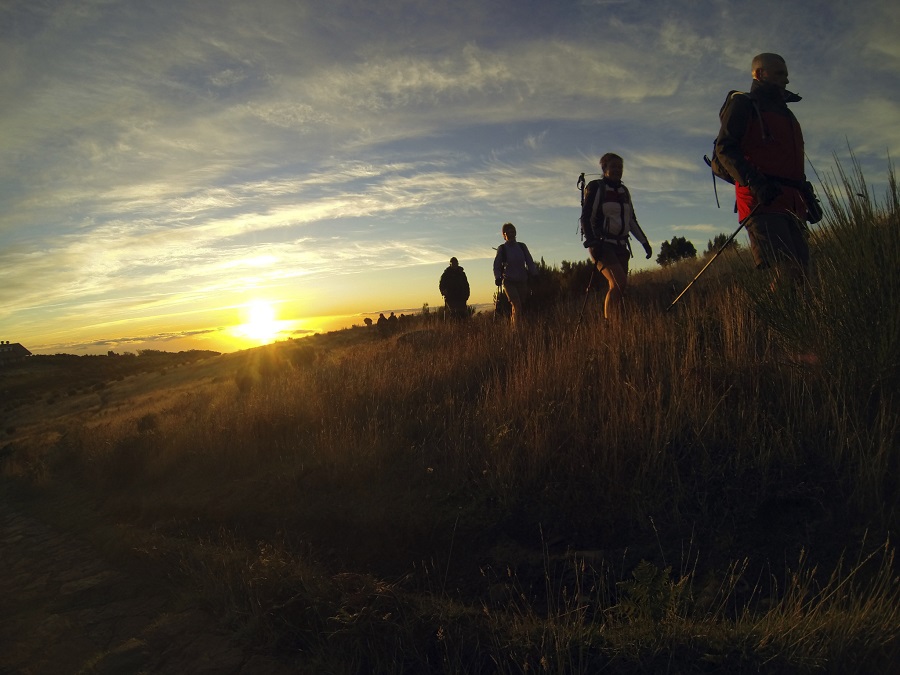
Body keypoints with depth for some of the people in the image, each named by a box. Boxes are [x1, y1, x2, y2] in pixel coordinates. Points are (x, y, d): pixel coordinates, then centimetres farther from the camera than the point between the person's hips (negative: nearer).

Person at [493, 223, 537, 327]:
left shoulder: (522, 246, 8)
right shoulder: (502, 248, 1)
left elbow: (530, 262, 11)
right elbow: (496, 265, 5)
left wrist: (534, 275, 1)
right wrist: (497, 278, -9)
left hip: (522, 281, 3)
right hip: (509, 282, -3)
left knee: (519, 307, 5)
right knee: (517, 306, -18)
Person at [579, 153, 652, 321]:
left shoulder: (624, 191, 17)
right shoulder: (595, 188, -2)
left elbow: (632, 220, 23)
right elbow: (586, 217, -10)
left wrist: (644, 242, 16)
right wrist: (591, 242, -22)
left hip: (620, 245, 7)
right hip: (602, 244, -7)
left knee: (617, 288, -1)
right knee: (619, 283, -22)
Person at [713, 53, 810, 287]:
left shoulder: (783, 111, 31)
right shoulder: (742, 104, 5)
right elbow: (724, 148, -10)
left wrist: (807, 196, 23)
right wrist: (755, 182, -23)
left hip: (790, 203, 8)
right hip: (761, 202, -8)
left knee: (799, 271, 0)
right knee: (788, 272, -22)